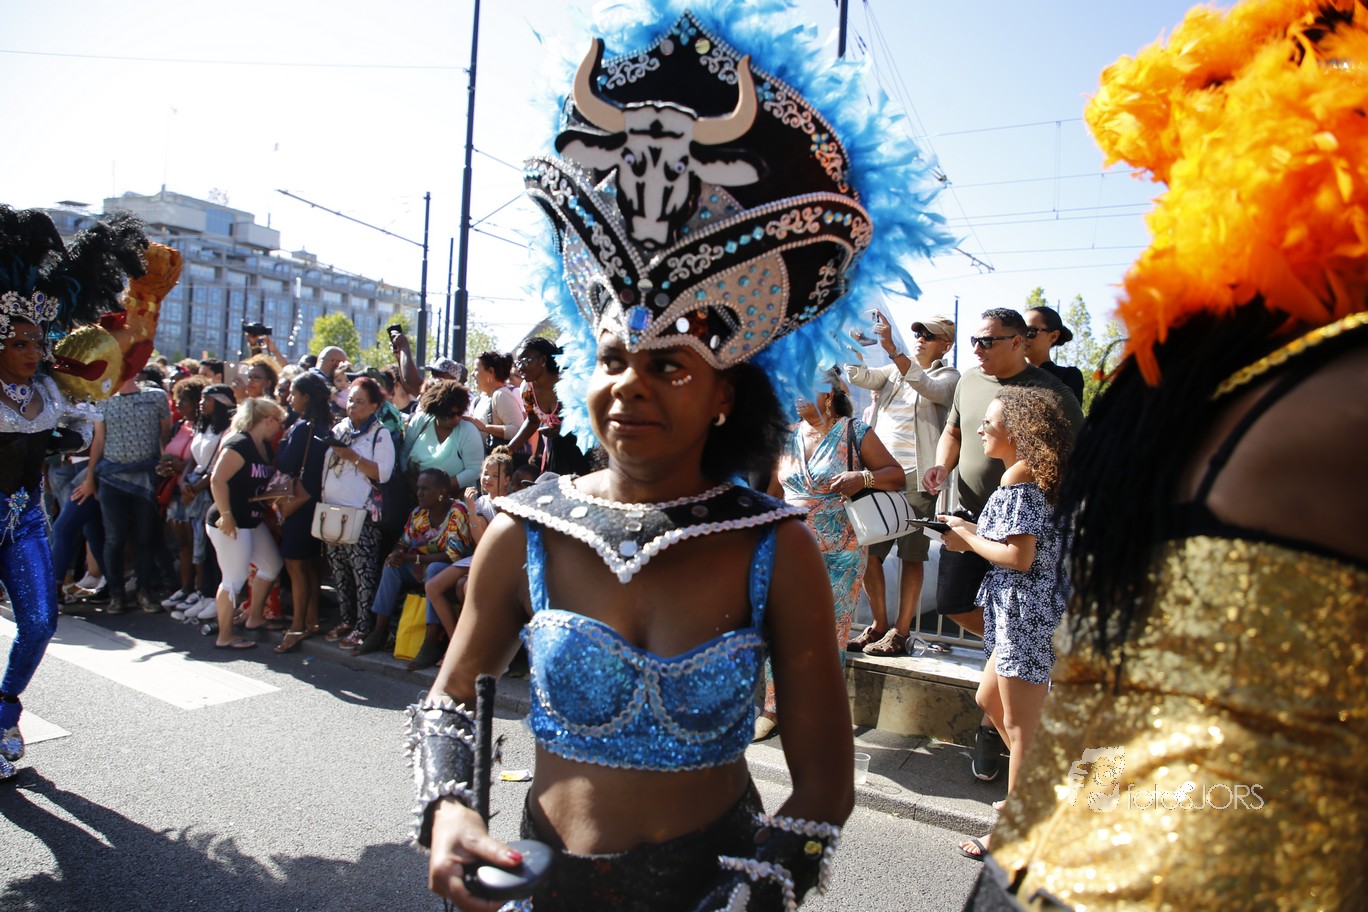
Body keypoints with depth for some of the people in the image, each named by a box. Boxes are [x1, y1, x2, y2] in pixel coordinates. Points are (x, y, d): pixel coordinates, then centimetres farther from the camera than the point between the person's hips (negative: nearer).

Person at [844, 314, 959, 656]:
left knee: (911, 556, 0)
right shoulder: (893, 371, 18)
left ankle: (900, 633, 8)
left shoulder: (948, 377, 4)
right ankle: (879, 626, 18)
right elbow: (861, 376, 1)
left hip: (915, 478, -5)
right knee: (867, 551, 4)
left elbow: (927, 387, -19)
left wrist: (891, 349, -28)